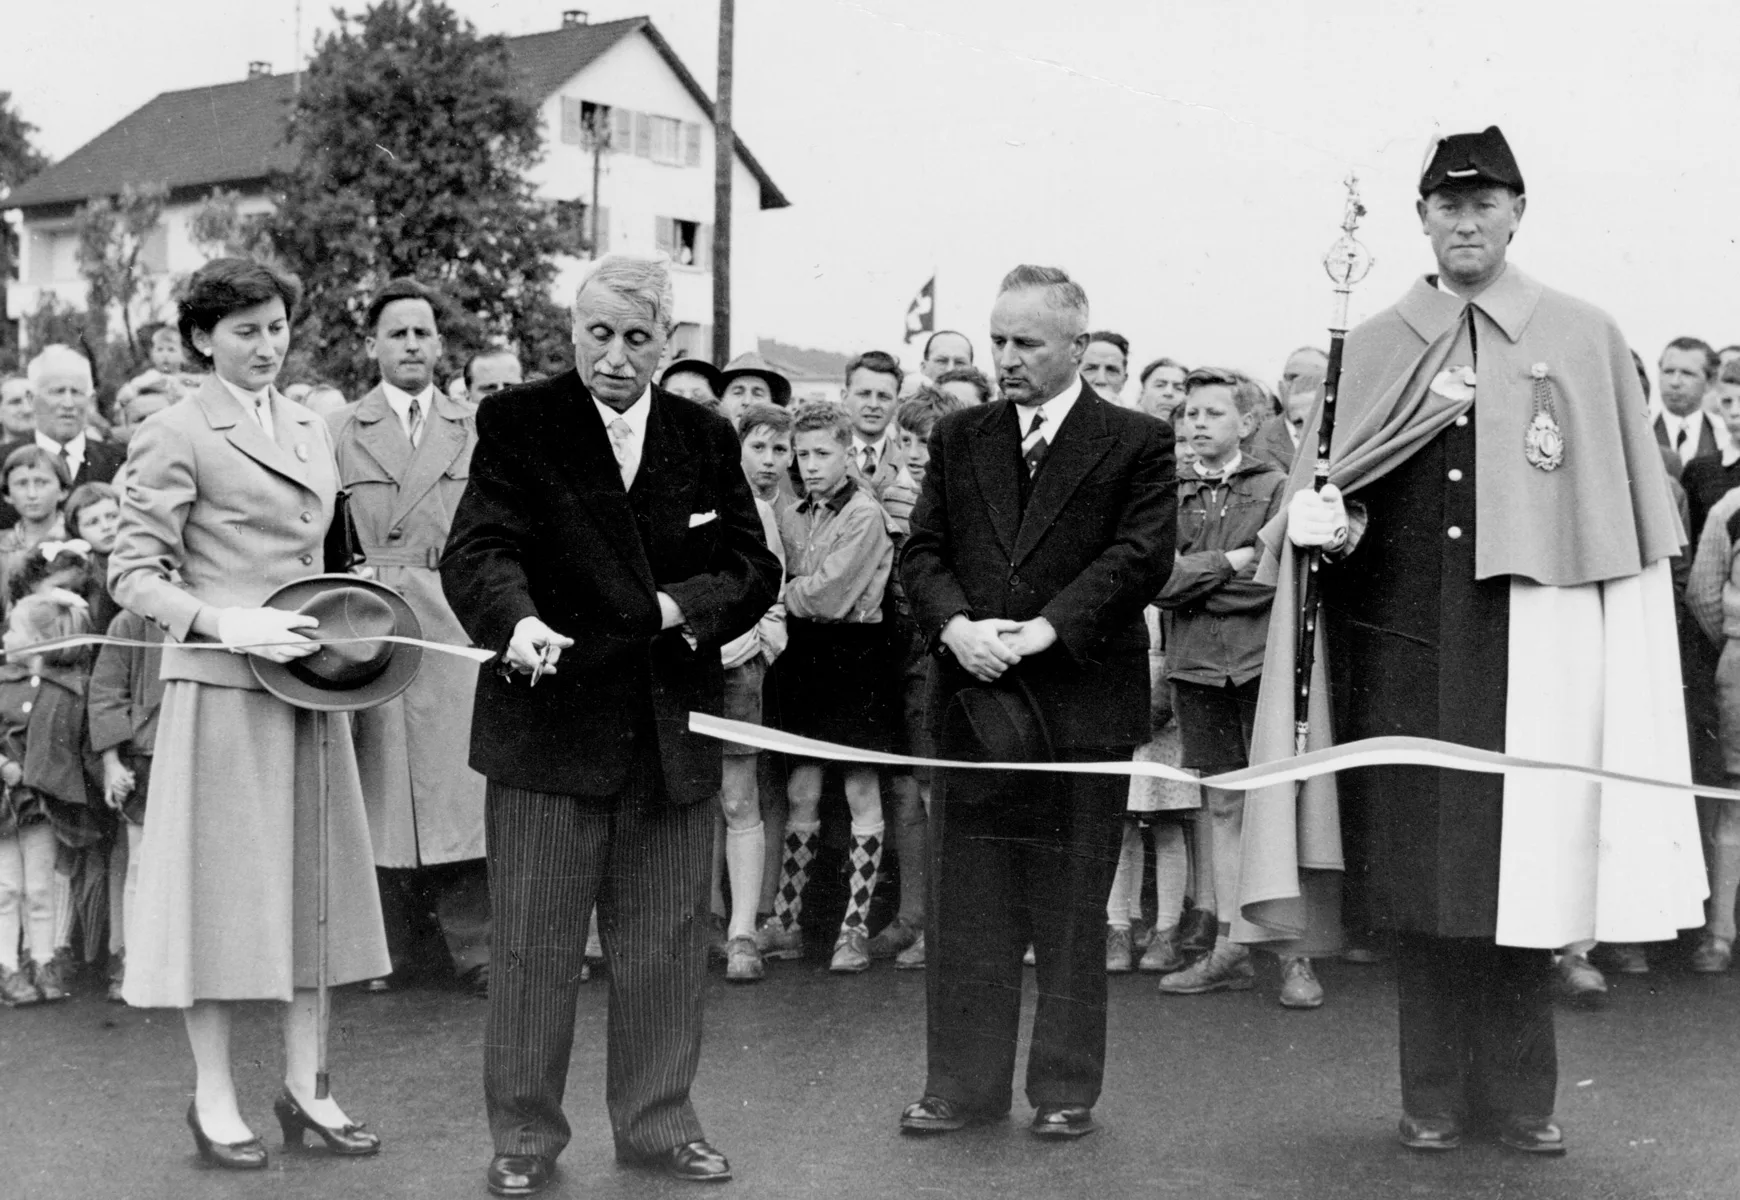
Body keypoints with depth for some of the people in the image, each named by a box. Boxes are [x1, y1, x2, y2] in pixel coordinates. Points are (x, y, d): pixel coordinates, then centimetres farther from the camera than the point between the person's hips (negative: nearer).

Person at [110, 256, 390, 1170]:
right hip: (220, 686, -6)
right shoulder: (176, 436, -6)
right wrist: (228, 624, -22)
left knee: (311, 879, 9)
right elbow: (131, 575, -10)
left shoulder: (311, 430, 15)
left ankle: (304, 1085, 20)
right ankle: (215, 1100, 12)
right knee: (225, 880, 0)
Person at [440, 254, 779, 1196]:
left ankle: (658, 1121, 26)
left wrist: (686, 606, -11)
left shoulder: (707, 439, 8)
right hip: (549, 721, -3)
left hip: (672, 728, 4)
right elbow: (478, 550, -15)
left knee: (666, 940, 12)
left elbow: (754, 567, 9)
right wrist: (516, 620, -36)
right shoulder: (518, 424, -3)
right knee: (534, 942, 4)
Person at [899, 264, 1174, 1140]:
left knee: (1072, 909, 4)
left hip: (1083, 702, -3)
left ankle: (1067, 1089, 15)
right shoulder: (957, 440, 14)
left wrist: (1043, 630, -17)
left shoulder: (1137, 444, 2)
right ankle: (963, 1084, 16)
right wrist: (957, 625, -12)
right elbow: (923, 551, 8)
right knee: (964, 908, 6)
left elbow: (1140, 557, -8)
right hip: (974, 698, 3)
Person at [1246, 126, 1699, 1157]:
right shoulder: (1371, 348, 10)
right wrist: (1323, 515, -9)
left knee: (1522, 866, 0)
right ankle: (1433, 1097, 15)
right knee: (1418, 873, 4)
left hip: (1530, 646, -1)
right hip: (1403, 639, 2)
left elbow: (1628, 510, 3)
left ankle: (1521, 1095, 14)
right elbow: (1328, 485, 13)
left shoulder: (1585, 338, 4)